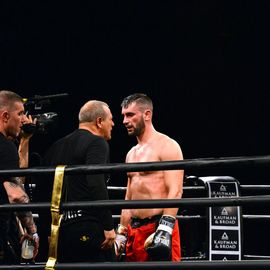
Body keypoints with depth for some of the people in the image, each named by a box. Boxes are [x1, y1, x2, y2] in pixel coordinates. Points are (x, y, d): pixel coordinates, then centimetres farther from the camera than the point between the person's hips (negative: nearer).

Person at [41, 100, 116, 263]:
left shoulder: (57, 146, 19)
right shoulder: (97, 143, -4)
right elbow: (96, 184, -19)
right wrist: (109, 226, -18)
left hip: (60, 228, 8)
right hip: (88, 227, -8)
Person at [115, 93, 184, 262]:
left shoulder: (166, 146, -5)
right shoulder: (132, 154, 20)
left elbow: (175, 191, -15)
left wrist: (165, 229, -24)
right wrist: (121, 234, 19)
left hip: (159, 226, -8)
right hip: (134, 230, 8)